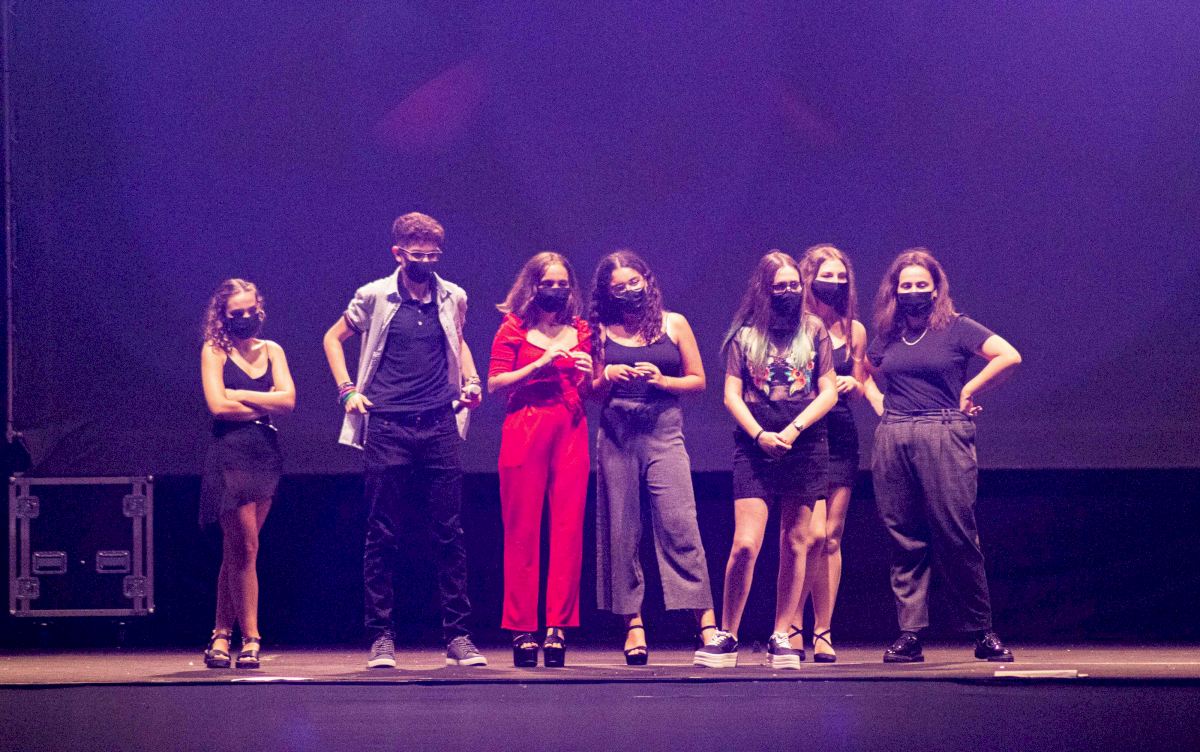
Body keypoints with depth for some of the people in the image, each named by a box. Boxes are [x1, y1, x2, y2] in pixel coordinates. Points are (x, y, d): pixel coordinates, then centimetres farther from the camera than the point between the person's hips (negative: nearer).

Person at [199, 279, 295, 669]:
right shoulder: (214, 351, 2)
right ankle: (250, 638, -4)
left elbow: (288, 399, 0)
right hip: (230, 454, -4)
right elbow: (218, 406, -11)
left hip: (266, 454, 4)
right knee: (245, 548, -9)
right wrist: (266, 405, -4)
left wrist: (241, 395, -6)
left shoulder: (272, 351, 13)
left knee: (236, 551, 8)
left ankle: (222, 635, 13)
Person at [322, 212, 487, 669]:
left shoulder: (452, 298, 8)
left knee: (449, 534, 1)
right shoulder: (375, 296, 1)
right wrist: (347, 389, 2)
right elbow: (333, 338, 14)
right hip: (388, 428, -2)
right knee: (382, 535, 1)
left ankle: (457, 636, 7)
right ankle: (381, 636, 7)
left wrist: (470, 381, 11)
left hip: (439, 426, 2)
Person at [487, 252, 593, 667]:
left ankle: (557, 628, -1)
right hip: (525, 431, -3)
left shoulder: (580, 331, 16)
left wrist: (588, 375, -1)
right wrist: (540, 364, -10)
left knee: (568, 531, -4)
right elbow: (494, 383, -1)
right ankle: (522, 631, 1)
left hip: (571, 432, 3)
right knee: (522, 532, -3)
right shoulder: (514, 329, 6)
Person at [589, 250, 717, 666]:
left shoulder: (674, 324, 8)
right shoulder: (602, 331, 11)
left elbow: (698, 381, 9)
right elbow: (591, 391, 15)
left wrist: (661, 380, -8)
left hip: (663, 432, -2)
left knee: (679, 525, -12)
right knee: (621, 531, 1)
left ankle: (706, 620, -14)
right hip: (616, 436, 2)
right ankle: (633, 623, 6)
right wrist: (608, 377, -6)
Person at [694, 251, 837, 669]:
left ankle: (781, 639, 11)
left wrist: (794, 430, -10)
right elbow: (731, 394, 3)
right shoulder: (745, 335, 7)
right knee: (745, 544, -11)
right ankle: (726, 637, 0)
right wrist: (759, 434, -12)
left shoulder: (814, 331, 8)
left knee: (795, 544, 4)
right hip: (755, 447, -1)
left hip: (804, 447, 1)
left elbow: (828, 392, 4)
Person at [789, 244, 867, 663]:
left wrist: (851, 385, -4)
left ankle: (823, 633, 8)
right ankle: (794, 625, -2)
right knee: (813, 534, -14)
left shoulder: (854, 330, 12)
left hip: (841, 436, 4)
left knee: (832, 538, 4)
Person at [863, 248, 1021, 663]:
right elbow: (866, 375, 32)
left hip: (943, 439, -4)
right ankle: (909, 634, 5)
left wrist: (968, 391, -5)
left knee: (956, 535, -6)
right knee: (904, 539, 3)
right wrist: (881, 406, 14)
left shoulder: (956, 328, 2)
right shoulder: (887, 336, 14)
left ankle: (982, 632, 1)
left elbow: (1010, 356, -8)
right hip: (893, 442, 4)